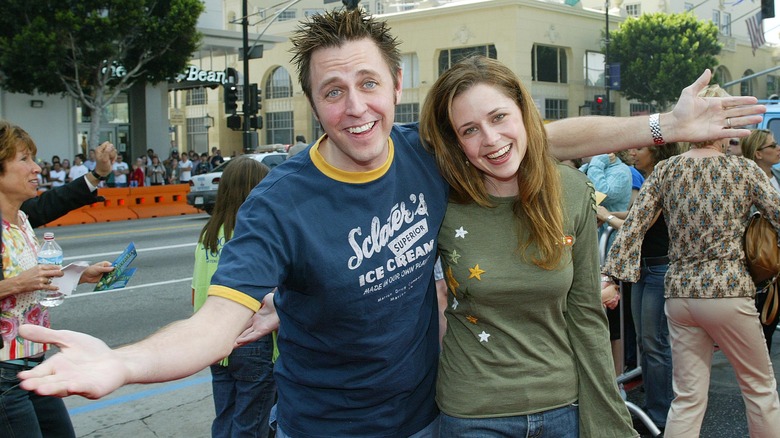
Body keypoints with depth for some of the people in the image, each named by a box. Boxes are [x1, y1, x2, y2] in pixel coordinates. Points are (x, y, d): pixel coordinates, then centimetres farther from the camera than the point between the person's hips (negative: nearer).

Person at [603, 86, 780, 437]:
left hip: (679, 293, 4)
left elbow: (632, 227, -3)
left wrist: (612, 278, -4)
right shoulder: (745, 170, -5)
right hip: (727, 290, -3)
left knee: (688, 398, 10)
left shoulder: (664, 171, 2)